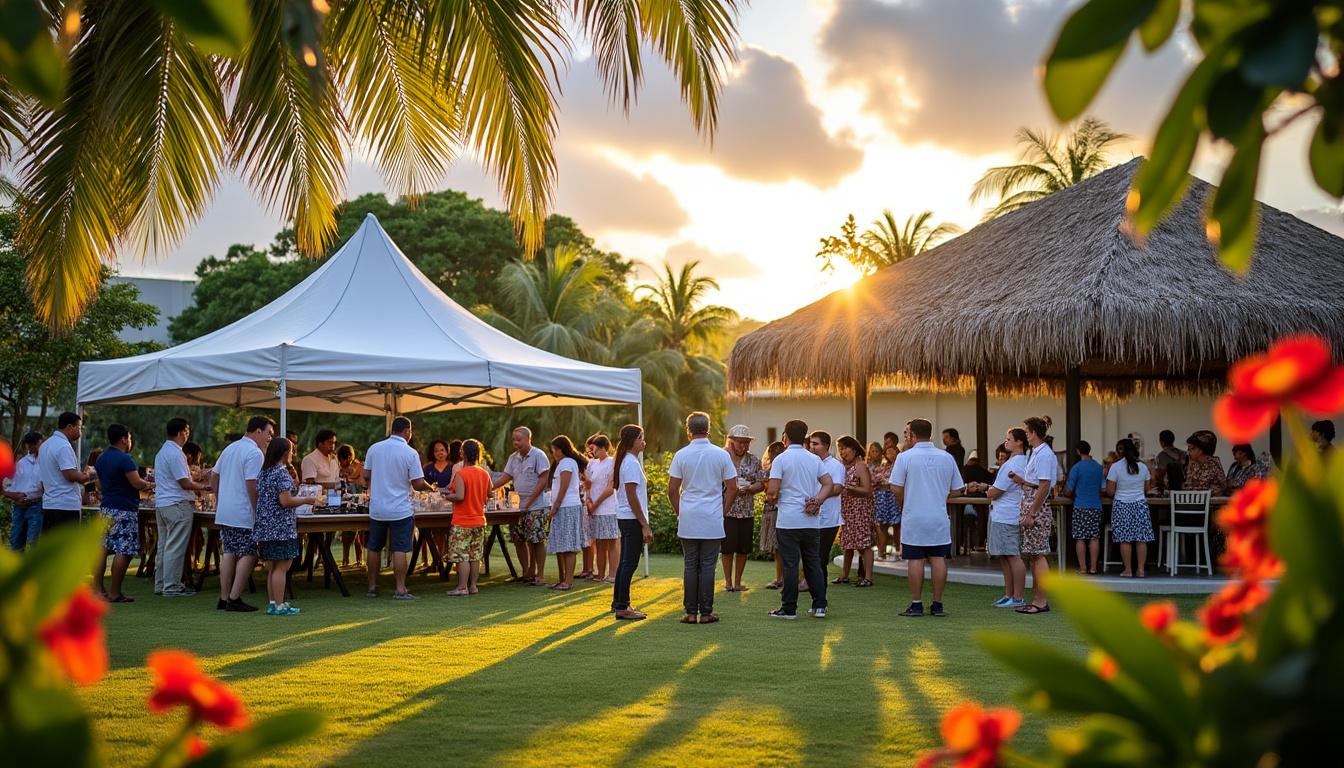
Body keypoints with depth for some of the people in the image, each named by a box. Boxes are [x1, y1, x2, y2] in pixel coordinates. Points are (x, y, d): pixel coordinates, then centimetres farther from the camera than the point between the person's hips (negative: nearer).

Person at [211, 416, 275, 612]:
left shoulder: (229, 449, 17)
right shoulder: (255, 453, -13)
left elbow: (214, 476, 21)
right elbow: (252, 485, -19)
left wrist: (219, 500, 26)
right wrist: (258, 512, -14)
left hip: (224, 513, 9)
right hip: (243, 514, -9)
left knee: (228, 553, 10)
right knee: (248, 555, -3)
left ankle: (224, 598, 10)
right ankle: (235, 599, -6)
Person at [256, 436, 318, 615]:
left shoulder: (263, 473, 12)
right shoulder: (282, 473, -13)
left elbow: (259, 499, 17)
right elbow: (285, 501, -20)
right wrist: (306, 500, -6)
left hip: (265, 526, 9)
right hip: (281, 528, -8)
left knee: (272, 567, 13)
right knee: (282, 566, -4)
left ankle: (271, 603, 17)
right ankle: (279, 605, -4)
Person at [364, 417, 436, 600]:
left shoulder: (374, 448, 1)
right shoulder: (410, 453, -11)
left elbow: (366, 476, 8)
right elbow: (418, 484, -12)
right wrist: (430, 487, 10)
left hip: (377, 508, 4)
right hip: (400, 509, -4)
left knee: (374, 548, 14)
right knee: (400, 550, 0)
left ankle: (372, 586, 21)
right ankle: (400, 589, -1)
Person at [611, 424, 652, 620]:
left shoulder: (625, 461, 15)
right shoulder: (632, 463, -15)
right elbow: (632, 497, -19)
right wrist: (645, 525, -17)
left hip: (624, 518, 10)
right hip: (632, 519, -10)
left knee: (626, 562, 15)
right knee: (630, 563, -5)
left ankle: (618, 603, 22)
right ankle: (622, 607, -3)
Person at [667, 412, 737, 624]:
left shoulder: (681, 455, -2)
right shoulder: (721, 455, -1)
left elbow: (672, 490, -1)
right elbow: (732, 489, 0)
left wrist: (679, 512, 12)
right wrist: (723, 511, 11)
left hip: (688, 521, 0)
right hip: (713, 520, 0)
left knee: (690, 566, 7)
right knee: (708, 566, 4)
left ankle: (691, 612, 8)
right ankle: (706, 613, 6)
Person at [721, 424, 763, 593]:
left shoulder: (753, 460, 7)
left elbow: (760, 484, 5)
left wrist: (748, 489, -13)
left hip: (747, 511, 4)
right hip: (727, 510, -3)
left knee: (743, 549, 8)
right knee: (728, 548, 1)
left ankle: (738, 581, 19)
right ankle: (728, 582, 13)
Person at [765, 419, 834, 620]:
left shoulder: (781, 459, -8)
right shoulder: (815, 459, 8)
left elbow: (772, 491, -13)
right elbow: (828, 483, 5)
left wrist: (771, 496, 8)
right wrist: (817, 501, 0)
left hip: (788, 520, -5)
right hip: (811, 520, 5)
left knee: (790, 564, -1)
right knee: (813, 562, 12)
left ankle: (789, 608, 3)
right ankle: (819, 605, 13)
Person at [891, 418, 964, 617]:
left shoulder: (905, 457, -7)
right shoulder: (947, 458, 4)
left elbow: (896, 488, -9)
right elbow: (956, 490, 8)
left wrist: (903, 505, 10)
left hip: (913, 518, -3)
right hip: (939, 517, 3)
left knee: (915, 560, 2)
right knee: (938, 559, 5)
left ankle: (916, 604, 4)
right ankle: (937, 604, 8)